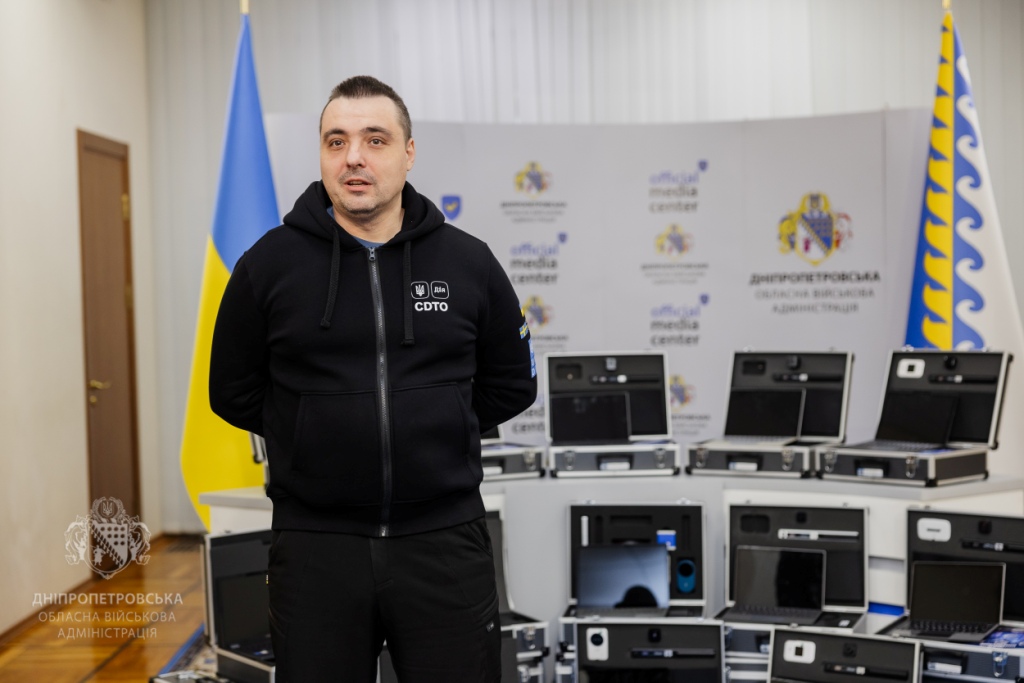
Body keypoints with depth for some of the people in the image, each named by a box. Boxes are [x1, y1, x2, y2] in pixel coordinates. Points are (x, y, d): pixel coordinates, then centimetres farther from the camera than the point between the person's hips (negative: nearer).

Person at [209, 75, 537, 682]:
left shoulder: (470, 263, 3)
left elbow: (511, 386, 13)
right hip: (316, 545, 0)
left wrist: (433, 425, 6)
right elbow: (234, 394, 8)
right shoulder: (268, 266, 0)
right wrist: (319, 432, 5)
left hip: (445, 541, 1)